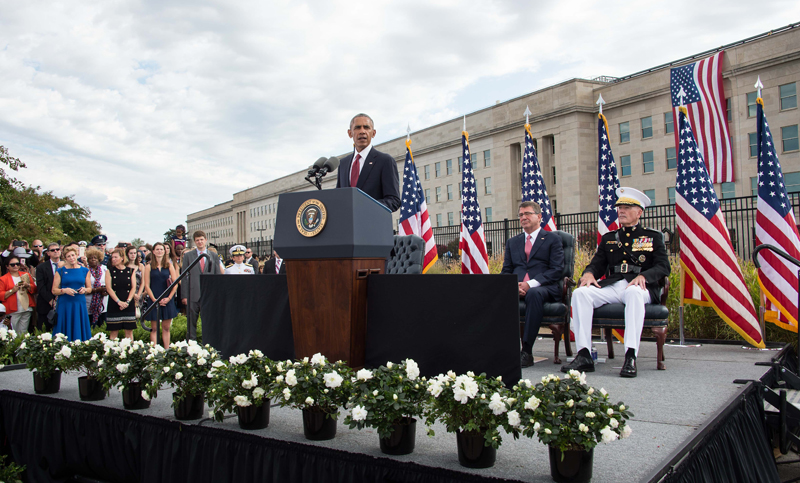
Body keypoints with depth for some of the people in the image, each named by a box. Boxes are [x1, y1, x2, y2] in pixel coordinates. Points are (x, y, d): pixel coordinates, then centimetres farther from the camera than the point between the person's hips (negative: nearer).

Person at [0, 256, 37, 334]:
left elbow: (34, 290, 13)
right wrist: (12, 291, -14)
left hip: (26, 310, 3)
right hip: (13, 311, -3)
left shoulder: (26, 275, 16)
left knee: (23, 333, 4)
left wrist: (28, 286, -5)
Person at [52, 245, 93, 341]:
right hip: (64, 305, -1)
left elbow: (90, 289, 14)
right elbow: (54, 291, 3)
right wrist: (65, 290, -15)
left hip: (80, 305, 1)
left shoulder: (85, 271, 10)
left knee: (79, 332, 0)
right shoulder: (60, 271, 5)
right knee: (65, 332, -2)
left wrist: (84, 290, -7)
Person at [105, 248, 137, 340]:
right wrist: (119, 301, -13)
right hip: (114, 304, -1)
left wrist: (128, 301, -11)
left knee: (129, 331, 2)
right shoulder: (109, 271, 4)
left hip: (129, 305, 1)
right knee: (114, 332, -1)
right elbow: (109, 288, -3)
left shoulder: (130, 271, 7)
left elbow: (133, 288, 3)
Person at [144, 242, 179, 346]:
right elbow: (147, 285, -1)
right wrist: (155, 300, -10)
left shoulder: (169, 265, 7)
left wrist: (169, 298, -7)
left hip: (167, 300, 1)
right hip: (154, 300, -1)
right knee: (154, 328, 1)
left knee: (166, 328, 5)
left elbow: (175, 283, 3)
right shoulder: (149, 267, 3)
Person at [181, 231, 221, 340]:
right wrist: (184, 295, -3)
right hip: (193, 294, -1)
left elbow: (218, 275, 10)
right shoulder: (188, 255, 8)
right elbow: (184, 276, 5)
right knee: (191, 322, 4)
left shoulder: (214, 256, 11)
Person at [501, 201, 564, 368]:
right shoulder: (512, 242, 25)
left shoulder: (552, 239, 11)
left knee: (534, 294, -40)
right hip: (517, 287, 4)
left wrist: (531, 284, -16)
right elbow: (506, 270, 18)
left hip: (543, 287, -3)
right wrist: (513, 285, -7)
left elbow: (556, 270, -1)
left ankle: (527, 351, -36)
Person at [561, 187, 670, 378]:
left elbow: (663, 267, 4)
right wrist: (588, 273, -8)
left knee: (633, 293, -40)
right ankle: (584, 355, -30)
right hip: (611, 286, 3)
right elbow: (597, 264, 17)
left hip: (638, 287, -3)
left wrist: (643, 276, -17)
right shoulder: (608, 238, 25)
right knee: (580, 293, -26)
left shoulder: (653, 237, 16)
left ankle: (631, 357, -44)